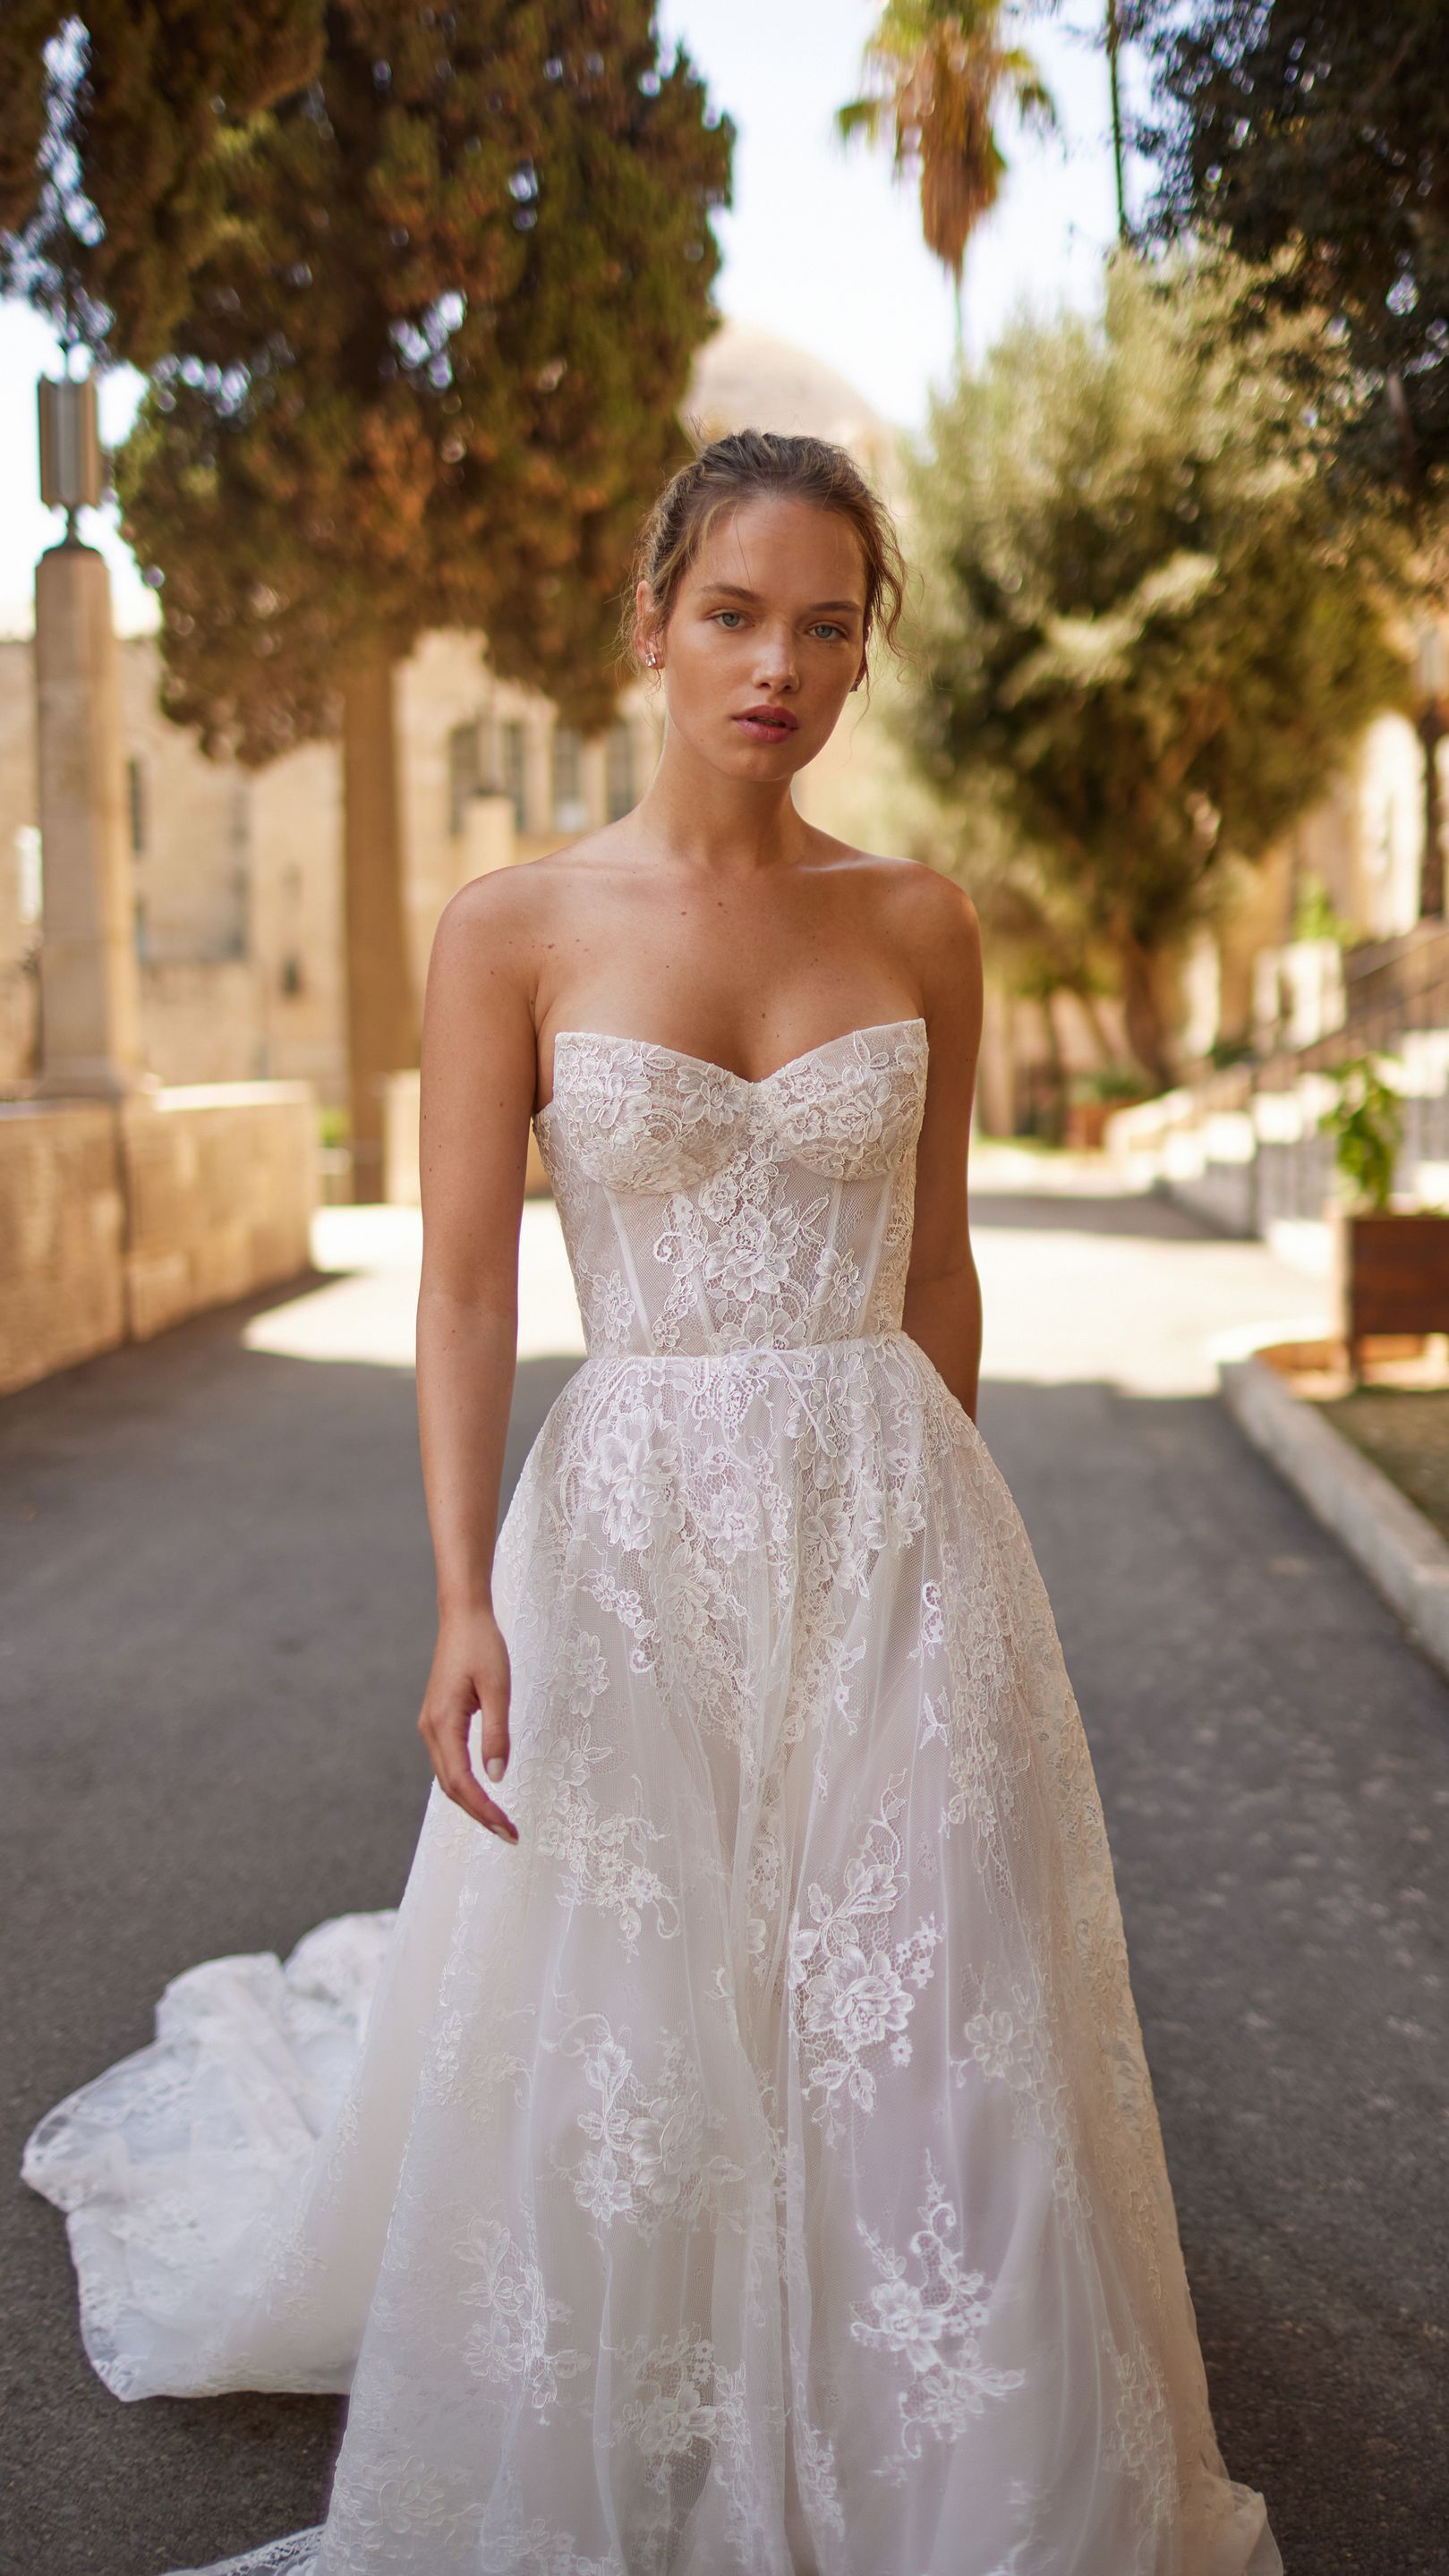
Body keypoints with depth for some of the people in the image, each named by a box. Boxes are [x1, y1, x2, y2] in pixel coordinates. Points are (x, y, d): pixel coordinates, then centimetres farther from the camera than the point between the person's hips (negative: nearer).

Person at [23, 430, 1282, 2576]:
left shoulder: (920, 930, 4)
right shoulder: (517, 929, -3)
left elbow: (937, 1267, 12)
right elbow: (465, 1288, -6)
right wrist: (465, 1604, -14)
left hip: (891, 1532, 2)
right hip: (630, 1529, -1)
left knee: (918, 2053, 6)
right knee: (613, 2062, 8)